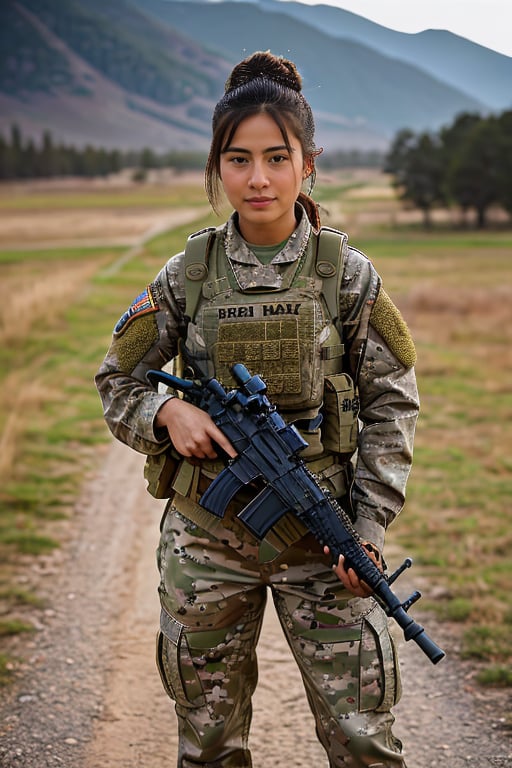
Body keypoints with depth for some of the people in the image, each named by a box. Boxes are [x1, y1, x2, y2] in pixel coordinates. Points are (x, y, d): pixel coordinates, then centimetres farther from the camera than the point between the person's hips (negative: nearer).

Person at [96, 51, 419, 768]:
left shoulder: (348, 275, -5)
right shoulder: (187, 277, -3)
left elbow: (392, 403, 0)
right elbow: (117, 383, 7)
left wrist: (370, 526, -8)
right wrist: (168, 412, -15)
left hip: (323, 540, -1)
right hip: (208, 538, 1)